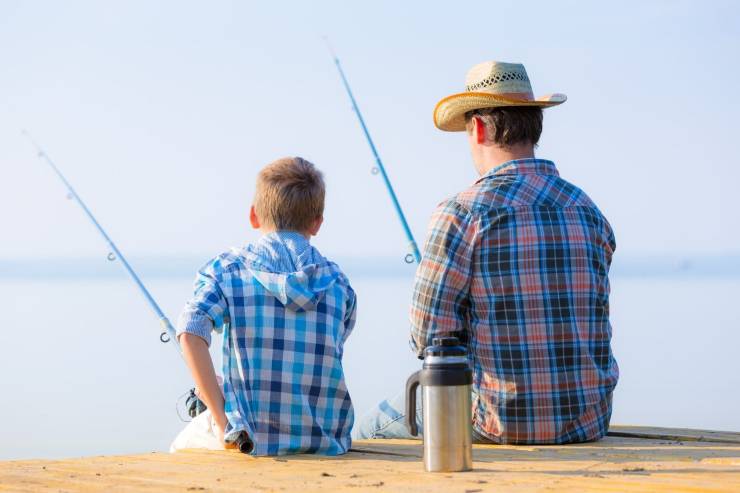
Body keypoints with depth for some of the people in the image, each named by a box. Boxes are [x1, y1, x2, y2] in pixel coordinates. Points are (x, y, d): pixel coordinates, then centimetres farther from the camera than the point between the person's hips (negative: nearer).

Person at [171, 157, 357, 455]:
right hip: (326, 442, 2)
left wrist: (222, 418, -15)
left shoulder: (228, 269, -2)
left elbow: (191, 332, -19)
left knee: (182, 447, 31)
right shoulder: (337, 282, 5)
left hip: (251, 437, -2)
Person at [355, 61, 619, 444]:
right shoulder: (589, 210, 6)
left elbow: (429, 334, -11)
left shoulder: (462, 212, -12)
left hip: (504, 426, -6)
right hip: (590, 424, 6)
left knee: (370, 429, 17)